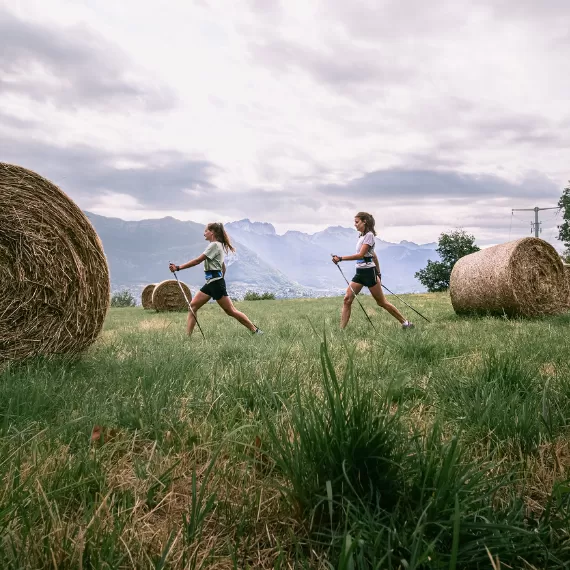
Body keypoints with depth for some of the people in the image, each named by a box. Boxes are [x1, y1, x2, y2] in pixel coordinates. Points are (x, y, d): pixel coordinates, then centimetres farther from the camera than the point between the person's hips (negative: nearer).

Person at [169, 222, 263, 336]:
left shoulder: (214, 245, -11)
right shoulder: (218, 245, 18)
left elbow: (198, 260, -18)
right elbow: (223, 268, 21)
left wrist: (178, 267, -18)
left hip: (215, 281, -10)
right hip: (210, 283, 10)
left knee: (230, 310, -5)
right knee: (193, 306, 2)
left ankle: (255, 330, 3)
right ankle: (188, 335, 0)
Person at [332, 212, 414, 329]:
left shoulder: (369, 235, -12)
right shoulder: (361, 235, 14)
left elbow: (360, 255, -23)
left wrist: (340, 258, -28)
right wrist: (378, 273, 24)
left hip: (368, 272, -8)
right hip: (360, 272, 8)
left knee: (382, 302, 1)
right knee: (347, 299, -4)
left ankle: (405, 323, 15)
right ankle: (341, 329, -5)